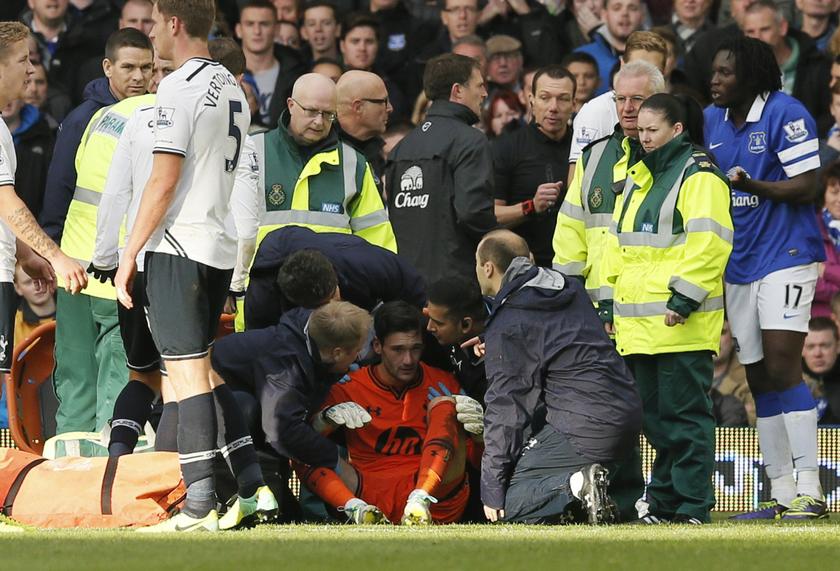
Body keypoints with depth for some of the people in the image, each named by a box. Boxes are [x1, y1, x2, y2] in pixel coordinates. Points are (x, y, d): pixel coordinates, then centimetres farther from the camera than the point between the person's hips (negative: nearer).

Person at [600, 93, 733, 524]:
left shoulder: (699, 177, -5)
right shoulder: (638, 177, 21)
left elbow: (708, 244, -15)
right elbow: (617, 243, 25)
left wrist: (684, 298, -20)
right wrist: (609, 301, 19)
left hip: (681, 323, -8)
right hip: (638, 322, 8)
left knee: (684, 414, -7)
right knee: (655, 414, 10)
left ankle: (693, 505, -5)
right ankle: (663, 501, 15)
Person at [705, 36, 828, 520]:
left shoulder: (786, 114, -11)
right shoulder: (711, 120, 10)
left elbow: (806, 187, -16)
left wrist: (753, 185, -28)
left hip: (786, 258, -7)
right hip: (739, 265, 7)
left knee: (782, 367, -15)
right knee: (759, 379, 7)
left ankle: (810, 491, -14)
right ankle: (781, 494, 11)